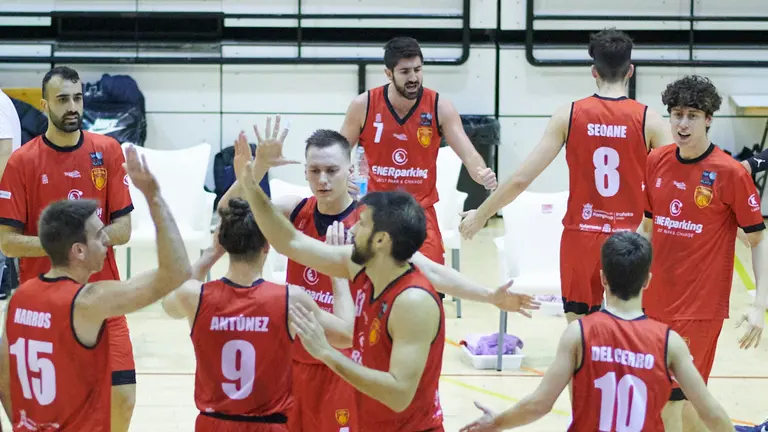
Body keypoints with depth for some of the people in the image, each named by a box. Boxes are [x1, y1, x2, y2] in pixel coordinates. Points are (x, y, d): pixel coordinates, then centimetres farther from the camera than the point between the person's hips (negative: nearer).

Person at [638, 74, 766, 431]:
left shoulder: (730, 173, -11)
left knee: (669, 402, -8)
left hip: (700, 308, -5)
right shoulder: (657, 162, 4)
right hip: (655, 303, 5)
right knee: (680, 401, 11)